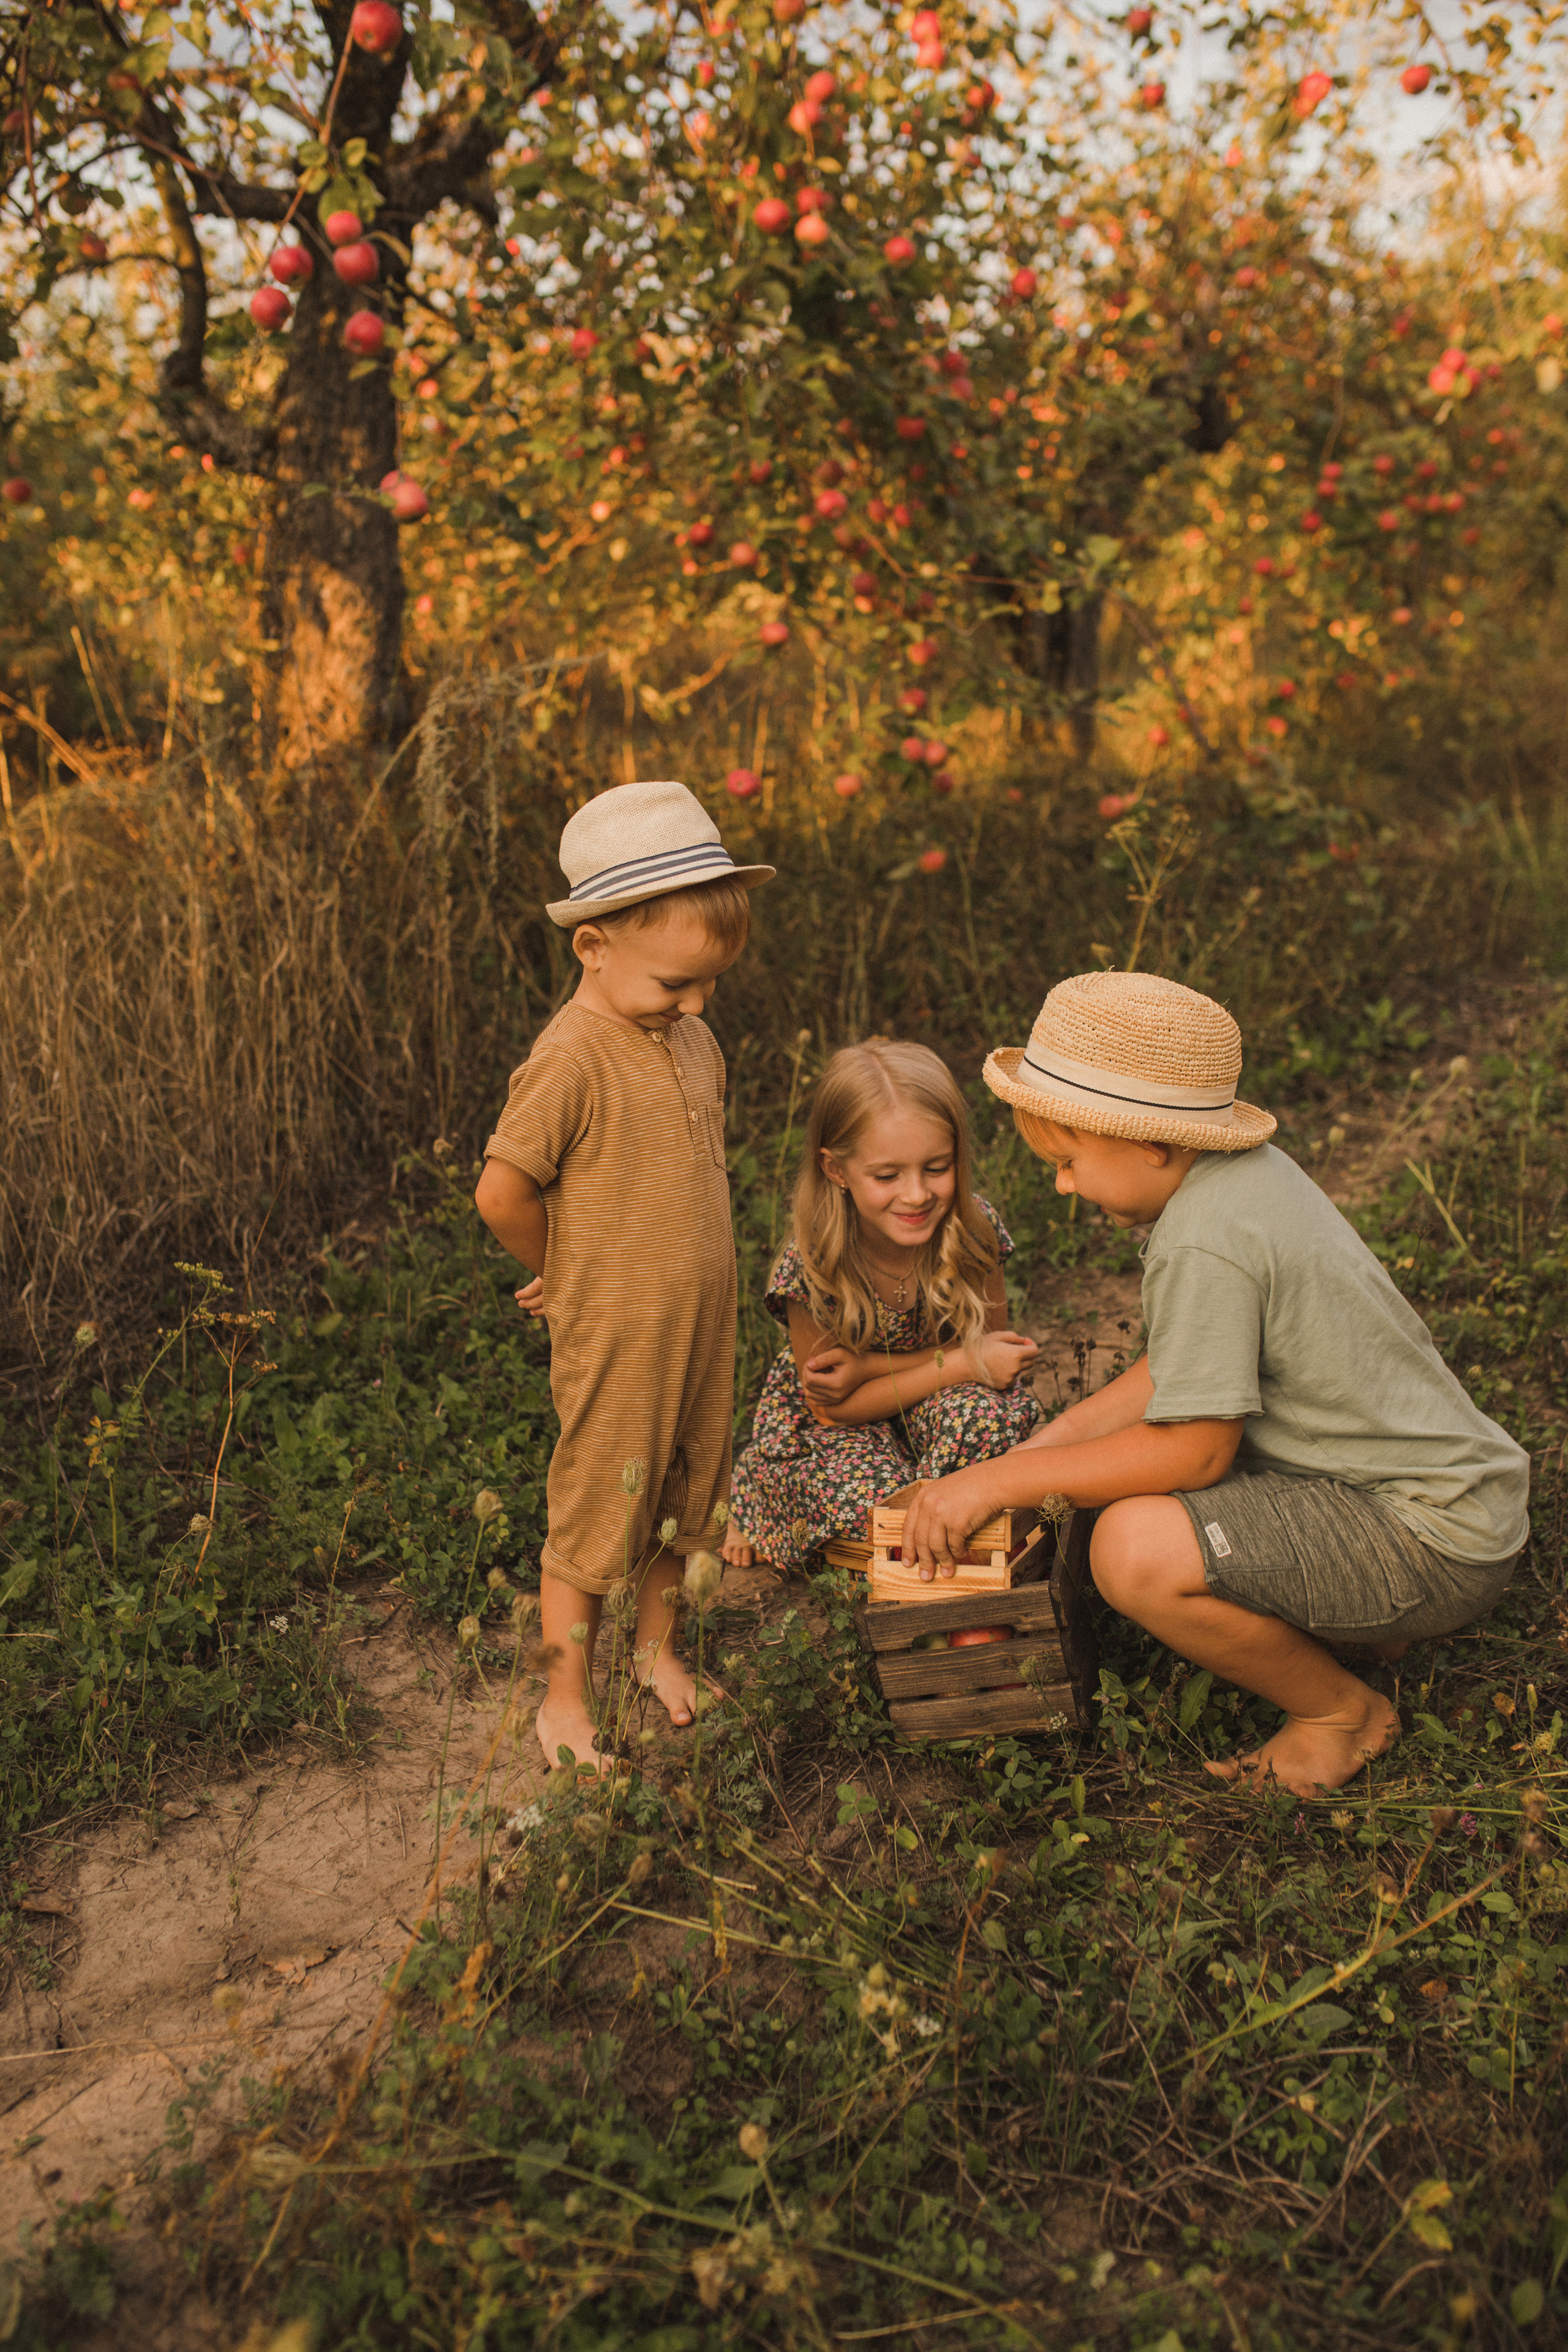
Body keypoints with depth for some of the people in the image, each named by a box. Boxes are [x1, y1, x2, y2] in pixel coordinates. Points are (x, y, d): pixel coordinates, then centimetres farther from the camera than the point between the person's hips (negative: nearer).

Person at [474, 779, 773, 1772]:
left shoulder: (697, 1042, 4)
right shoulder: (573, 1058, -21)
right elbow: (502, 1193, -18)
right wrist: (573, 1274, -3)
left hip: (703, 1332, 7)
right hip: (616, 1344, -7)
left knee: (678, 1500, 20)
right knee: (594, 1515, 7)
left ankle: (659, 1647, 41)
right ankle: (566, 1697, 23)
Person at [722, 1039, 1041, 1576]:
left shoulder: (974, 1231, -22)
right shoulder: (809, 1269, -28)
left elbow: (991, 1348, -9)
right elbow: (832, 1410, -18)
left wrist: (870, 1367, -25)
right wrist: (961, 1365, -28)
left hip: (934, 1410, 2)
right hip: (832, 1427, -1)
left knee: (981, 1412, -32)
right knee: (864, 1496, -32)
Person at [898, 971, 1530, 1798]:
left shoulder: (1205, 1242, -26)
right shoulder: (1250, 1170, 2)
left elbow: (1194, 1450, -22)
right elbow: (1190, 1366, 12)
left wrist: (1001, 1480, -14)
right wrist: (1063, 1432, 6)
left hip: (1437, 1543, -10)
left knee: (1136, 1549, -28)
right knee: (1112, 1460, 16)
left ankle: (1341, 1709, -2)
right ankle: (1363, 1613, 17)